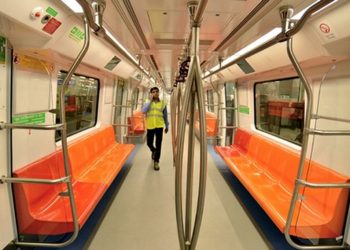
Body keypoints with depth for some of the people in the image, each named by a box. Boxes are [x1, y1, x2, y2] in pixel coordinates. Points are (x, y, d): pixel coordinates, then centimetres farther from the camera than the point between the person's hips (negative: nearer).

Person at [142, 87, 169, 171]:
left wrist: (167, 126, 11)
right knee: (149, 143, 10)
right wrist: (150, 100, -17)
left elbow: (165, 115, 9)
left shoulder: (163, 103, 2)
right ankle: (153, 151, 44)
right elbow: (143, 111, -18)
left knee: (158, 145, 0)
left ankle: (156, 161, 12)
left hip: (159, 126, 0)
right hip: (150, 126, 1)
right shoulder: (148, 102, 0)